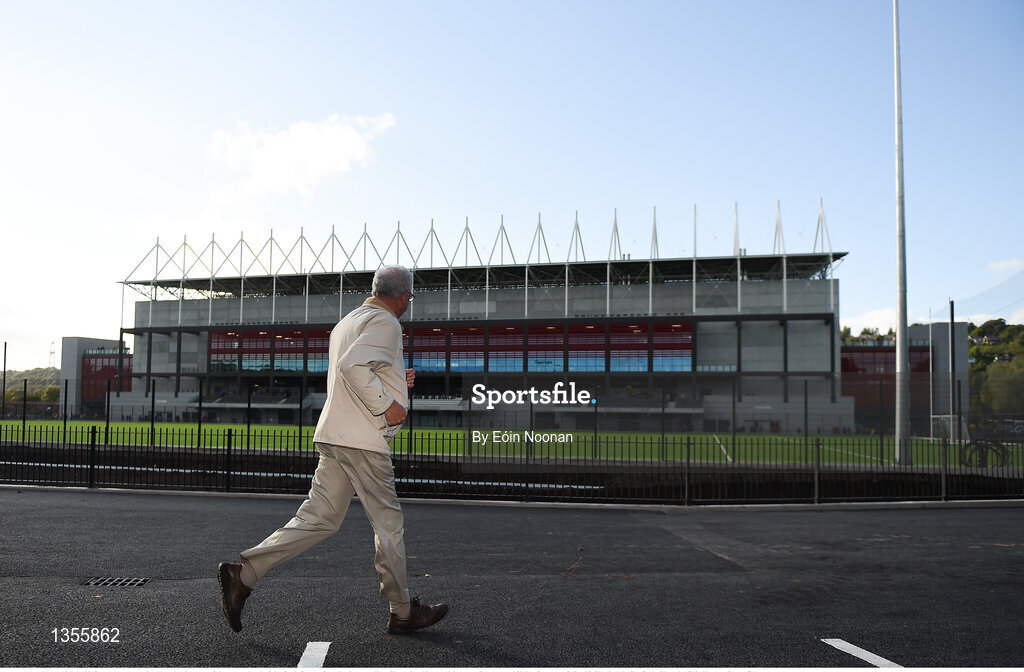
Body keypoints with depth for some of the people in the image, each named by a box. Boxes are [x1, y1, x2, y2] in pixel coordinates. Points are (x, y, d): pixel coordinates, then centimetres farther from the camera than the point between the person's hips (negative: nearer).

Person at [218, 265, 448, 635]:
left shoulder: (347, 321, 21)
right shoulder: (384, 322, -10)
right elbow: (353, 366, -25)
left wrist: (396, 381, 25)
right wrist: (387, 404, -19)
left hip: (334, 436, 9)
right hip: (362, 438, -9)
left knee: (318, 518, 9)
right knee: (389, 523, 2)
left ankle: (242, 572, 4)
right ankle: (403, 612, 14)